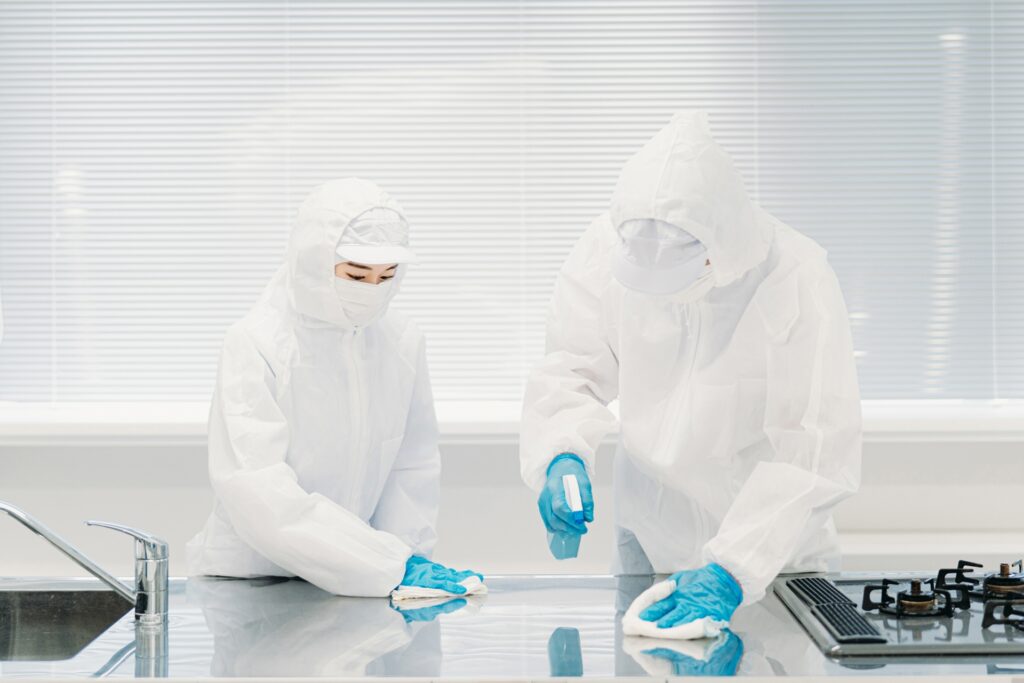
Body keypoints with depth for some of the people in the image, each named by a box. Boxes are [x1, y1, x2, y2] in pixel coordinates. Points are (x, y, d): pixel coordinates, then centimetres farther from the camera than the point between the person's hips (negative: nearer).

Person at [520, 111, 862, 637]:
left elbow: (814, 453, -29)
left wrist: (731, 569, -37)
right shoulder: (608, 246, -17)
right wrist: (562, 454, -30)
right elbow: (570, 370, -9)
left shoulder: (797, 279, -26)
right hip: (648, 533, 3)